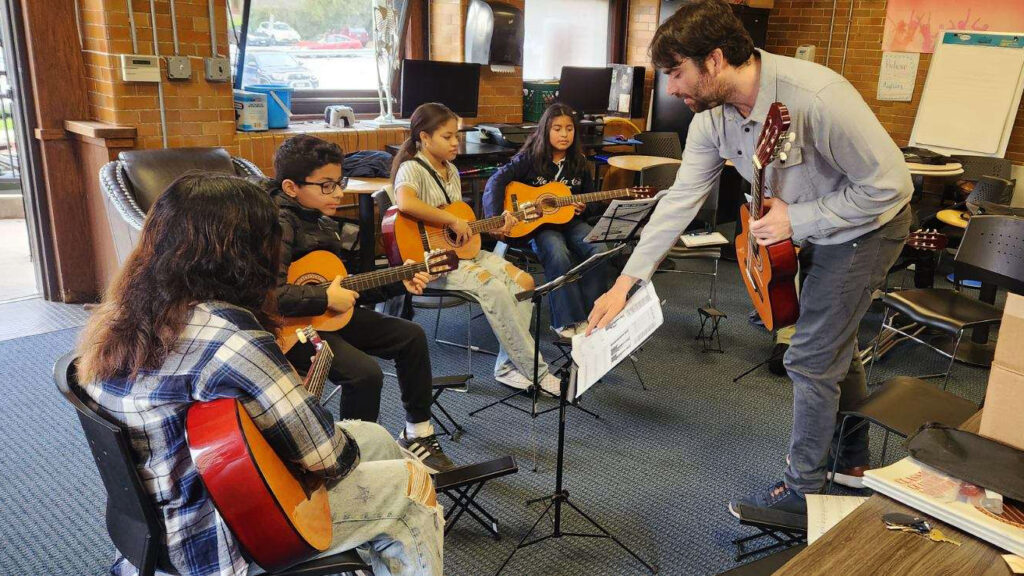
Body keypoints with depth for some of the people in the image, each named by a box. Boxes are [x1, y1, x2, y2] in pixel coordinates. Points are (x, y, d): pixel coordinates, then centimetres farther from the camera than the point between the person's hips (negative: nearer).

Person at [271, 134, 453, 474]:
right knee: (365, 373, -28)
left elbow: (340, 278, 17)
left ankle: (418, 434, 18)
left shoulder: (322, 220, 10)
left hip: (329, 315, 10)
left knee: (411, 336, 6)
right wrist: (327, 299, -26)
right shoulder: (280, 223, -19)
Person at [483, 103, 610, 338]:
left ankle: (590, 315, -10)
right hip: (537, 224, -4)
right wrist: (494, 218, -29)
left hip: (570, 221, 4)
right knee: (558, 255, -34)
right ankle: (568, 321, -21)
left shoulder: (579, 163, 8)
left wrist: (583, 207, -3)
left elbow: (590, 196, 21)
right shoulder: (531, 158, -6)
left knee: (599, 251, -24)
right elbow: (497, 180, -16)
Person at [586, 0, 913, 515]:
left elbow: (891, 184, -29)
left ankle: (804, 490, 16)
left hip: (868, 224, -8)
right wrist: (625, 282, -16)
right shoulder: (712, 114, -14)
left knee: (811, 359, -5)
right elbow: (681, 199, -12)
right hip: (814, 226, 8)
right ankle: (853, 460, 44)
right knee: (835, 343, 21)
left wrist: (797, 220, -27)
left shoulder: (815, 97, -36)